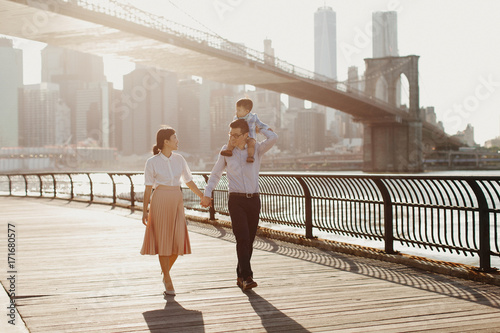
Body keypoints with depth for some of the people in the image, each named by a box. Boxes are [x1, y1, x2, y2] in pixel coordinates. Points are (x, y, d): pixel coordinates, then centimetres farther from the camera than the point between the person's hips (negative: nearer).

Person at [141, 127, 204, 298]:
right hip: (160, 202, -4)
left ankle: (166, 274, 24)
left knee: (178, 241, -2)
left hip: (177, 202, 4)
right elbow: (148, 188, -1)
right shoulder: (152, 162, -4)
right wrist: (144, 210, -4)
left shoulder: (179, 159, 7)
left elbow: (189, 181, 15)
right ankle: (168, 282, 10)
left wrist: (203, 197, 15)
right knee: (163, 241, 0)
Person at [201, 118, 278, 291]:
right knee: (242, 239, -15)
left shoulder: (257, 149, 3)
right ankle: (247, 277, -18)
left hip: (254, 200, 2)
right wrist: (207, 194, 4)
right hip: (236, 200, -2)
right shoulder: (226, 150, 5)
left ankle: (241, 276, 19)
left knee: (249, 240, 6)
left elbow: (273, 138, -16)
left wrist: (259, 128, 1)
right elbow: (216, 173, 13)